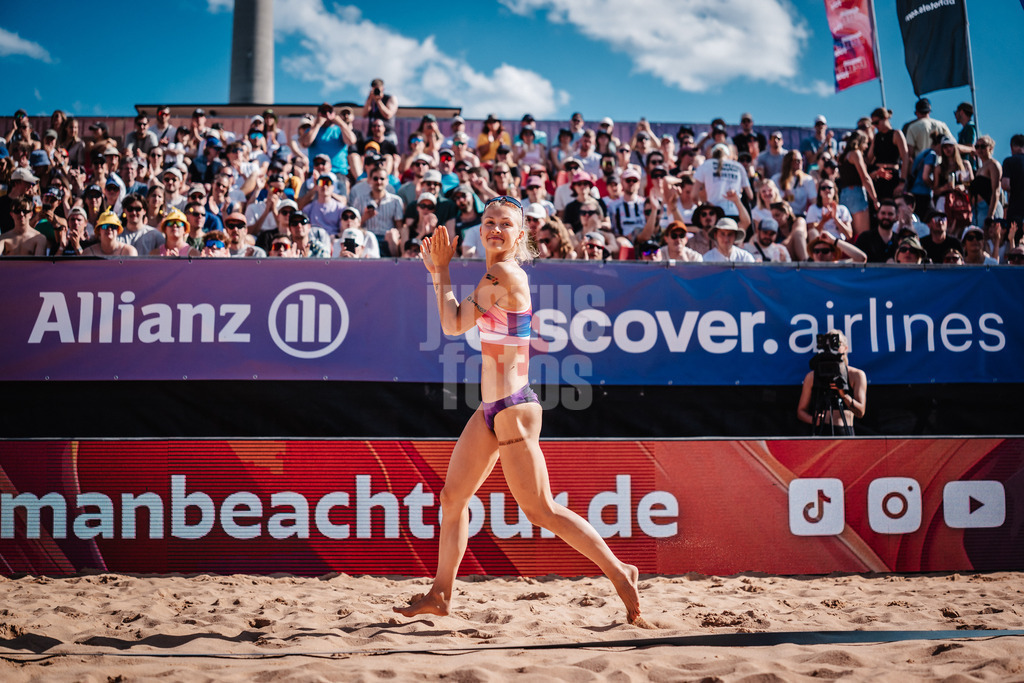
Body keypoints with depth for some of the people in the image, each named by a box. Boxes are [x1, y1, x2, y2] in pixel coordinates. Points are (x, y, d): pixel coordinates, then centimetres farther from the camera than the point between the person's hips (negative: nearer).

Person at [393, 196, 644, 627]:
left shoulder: (508, 275, -16)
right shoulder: (495, 277, 12)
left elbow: (466, 310, -4)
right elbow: (453, 325, 14)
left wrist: (440, 267, 9)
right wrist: (439, 271, 13)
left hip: (513, 409, -10)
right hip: (492, 409, 10)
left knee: (540, 510, -4)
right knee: (452, 497, 16)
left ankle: (619, 573, 7)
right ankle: (440, 595, 28)